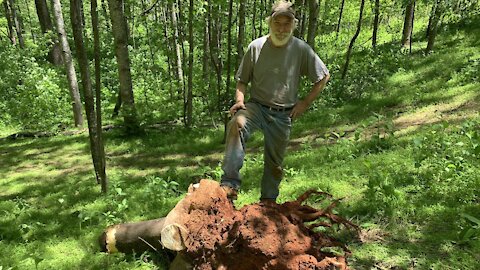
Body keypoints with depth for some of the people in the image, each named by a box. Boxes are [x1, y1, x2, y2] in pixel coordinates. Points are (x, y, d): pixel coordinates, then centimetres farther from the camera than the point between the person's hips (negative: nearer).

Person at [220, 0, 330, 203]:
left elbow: (324, 76, 6)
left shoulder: (301, 49, -5)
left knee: (275, 162, 9)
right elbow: (242, 80, 5)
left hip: (283, 115, 1)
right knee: (237, 124, -33)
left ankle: (269, 200, 32)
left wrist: (305, 103, 0)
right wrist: (240, 100, -14)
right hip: (257, 107, 0)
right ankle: (230, 184, -32)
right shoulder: (256, 47, -4)